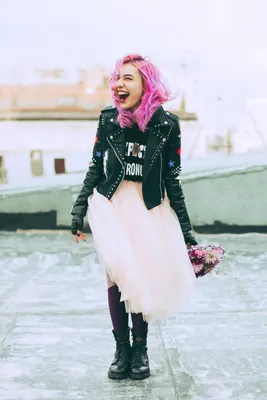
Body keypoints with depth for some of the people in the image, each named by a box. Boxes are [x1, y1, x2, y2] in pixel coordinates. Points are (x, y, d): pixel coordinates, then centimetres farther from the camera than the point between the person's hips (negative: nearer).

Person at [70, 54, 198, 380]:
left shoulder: (166, 124, -6)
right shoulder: (108, 119, -2)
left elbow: (172, 180, 0)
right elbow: (95, 168, 5)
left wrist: (185, 231, 1)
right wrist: (78, 213, 5)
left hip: (151, 207, 0)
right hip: (111, 203, 1)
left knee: (144, 277, -1)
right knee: (118, 276, -5)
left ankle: (140, 348, 18)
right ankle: (122, 349, 11)